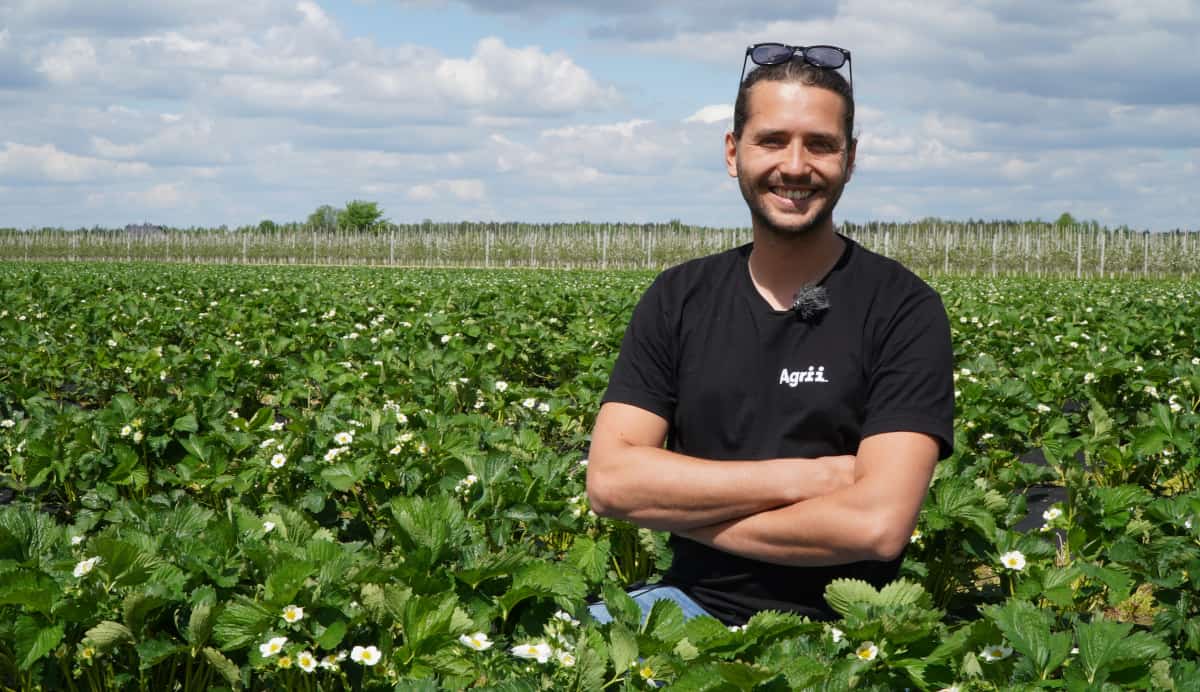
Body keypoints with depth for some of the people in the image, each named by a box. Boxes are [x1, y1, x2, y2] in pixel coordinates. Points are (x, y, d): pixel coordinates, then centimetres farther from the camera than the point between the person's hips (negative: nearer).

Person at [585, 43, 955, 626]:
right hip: (691, 600, 3)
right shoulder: (678, 299, 6)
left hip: (834, 625, -3)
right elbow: (610, 480, -6)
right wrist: (803, 478, -13)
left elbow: (878, 524, -18)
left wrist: (681, 508, -10)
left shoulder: (903, 310, -6)